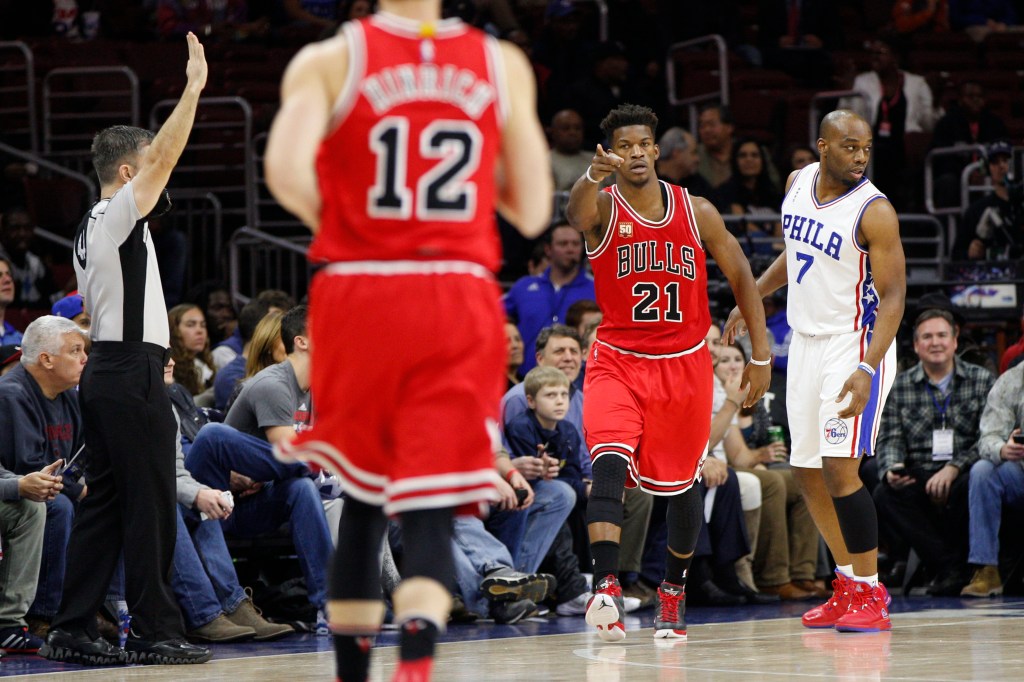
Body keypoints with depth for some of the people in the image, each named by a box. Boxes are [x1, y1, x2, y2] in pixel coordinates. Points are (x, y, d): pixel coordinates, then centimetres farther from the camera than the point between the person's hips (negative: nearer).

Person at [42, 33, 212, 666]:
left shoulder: (93, 227, 19)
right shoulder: (118, 216, -10)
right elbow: (165, 156, -18)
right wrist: (194, 86, -16)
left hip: (106, 369, 10)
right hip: (133, 374, -10)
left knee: (105, 502, 9)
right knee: (150, 506, -6)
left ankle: (74, 631, 7)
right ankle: (156, 632, -4)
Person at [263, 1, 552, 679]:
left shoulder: (327, 60, 0)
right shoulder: (504, 65, 6)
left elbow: (287, 173, -16)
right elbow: (533, 211, 7)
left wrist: (333, 217, 4)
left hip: (359, 294, 0)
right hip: (460, 303, 0)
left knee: (362, 502, 16)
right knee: (432, 511, -4)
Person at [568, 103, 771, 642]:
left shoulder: (697, 212, -3)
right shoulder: (603, 207, -10)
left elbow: (741, 277, 5)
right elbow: (577, 213, -36)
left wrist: (761, 355, -1)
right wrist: (592, 176, -60)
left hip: (685, 364, 2)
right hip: (617, 362, -2)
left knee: (682, 483, 11)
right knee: (609, 461, -25)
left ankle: (673, 590, 33)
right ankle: (606, 587, -34)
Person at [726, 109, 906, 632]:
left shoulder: (874, 211, -18)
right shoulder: (798, 183, 2)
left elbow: (892, 297, -20)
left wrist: (867, 369, -32)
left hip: (856, 346, -8)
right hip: (806, 342, 8)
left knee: (839, 466, -17)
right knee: (806, 471, 11)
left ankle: (871, 596, -8)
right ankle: (848, 584, 24)